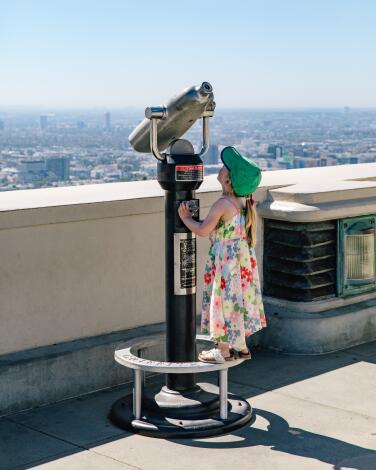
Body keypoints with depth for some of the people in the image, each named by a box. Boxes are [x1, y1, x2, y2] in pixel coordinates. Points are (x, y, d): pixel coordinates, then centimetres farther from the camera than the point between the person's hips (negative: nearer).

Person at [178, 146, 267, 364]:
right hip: (243, 260, 8)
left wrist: (186, 218, -3)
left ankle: (223, 350, 8)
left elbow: (203, 230, -20)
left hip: (225, 262, -8)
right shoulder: (244, 202, 6)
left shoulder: (222, 204, -19)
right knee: (238, 300, 16)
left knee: (224, 300, 1)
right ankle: (241, 346, 25)